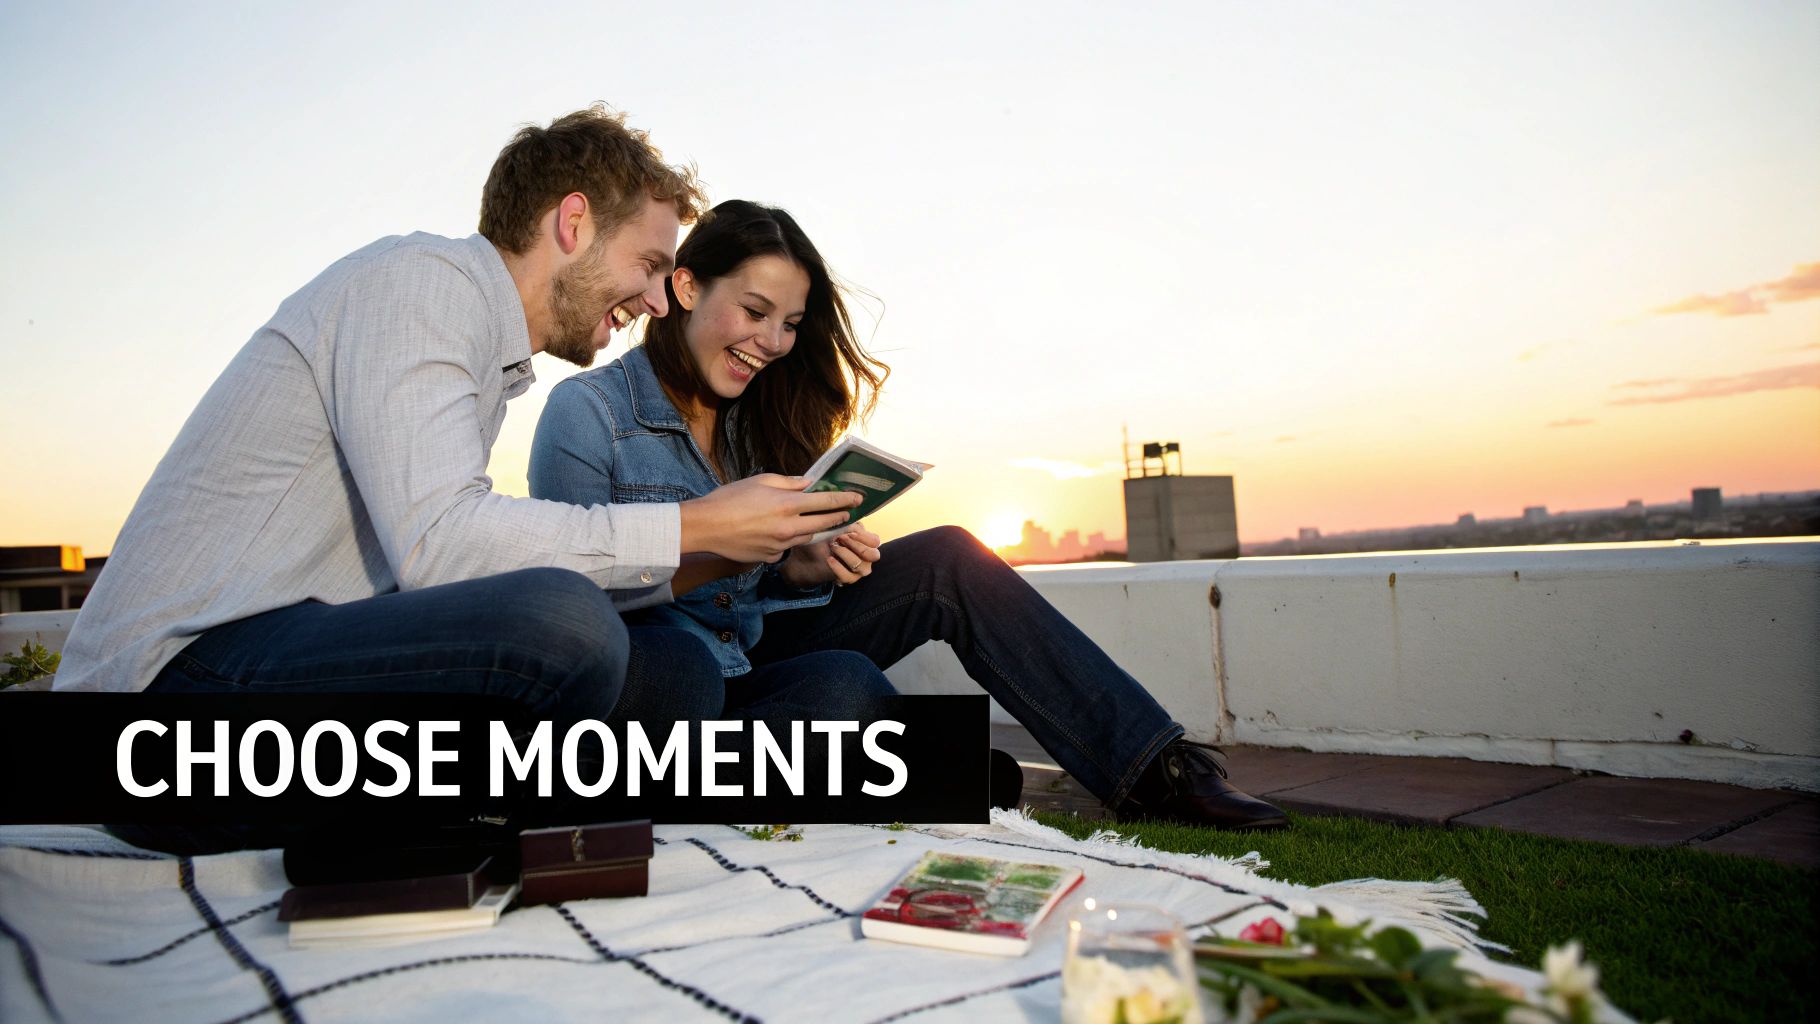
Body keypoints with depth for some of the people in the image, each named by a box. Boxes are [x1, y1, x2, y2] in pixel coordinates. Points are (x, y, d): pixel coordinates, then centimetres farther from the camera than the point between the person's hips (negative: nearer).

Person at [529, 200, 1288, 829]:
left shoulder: (747, 418, 9)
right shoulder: (585, 412, -12)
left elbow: (754, 586, 6)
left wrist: (803, 568, -16)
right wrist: (720, 551, -30)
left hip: (747, 652, 7)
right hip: (662, 684, -6)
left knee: (947, 560, -10)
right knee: (844, 684, -36)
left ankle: (1148, 768, -9)